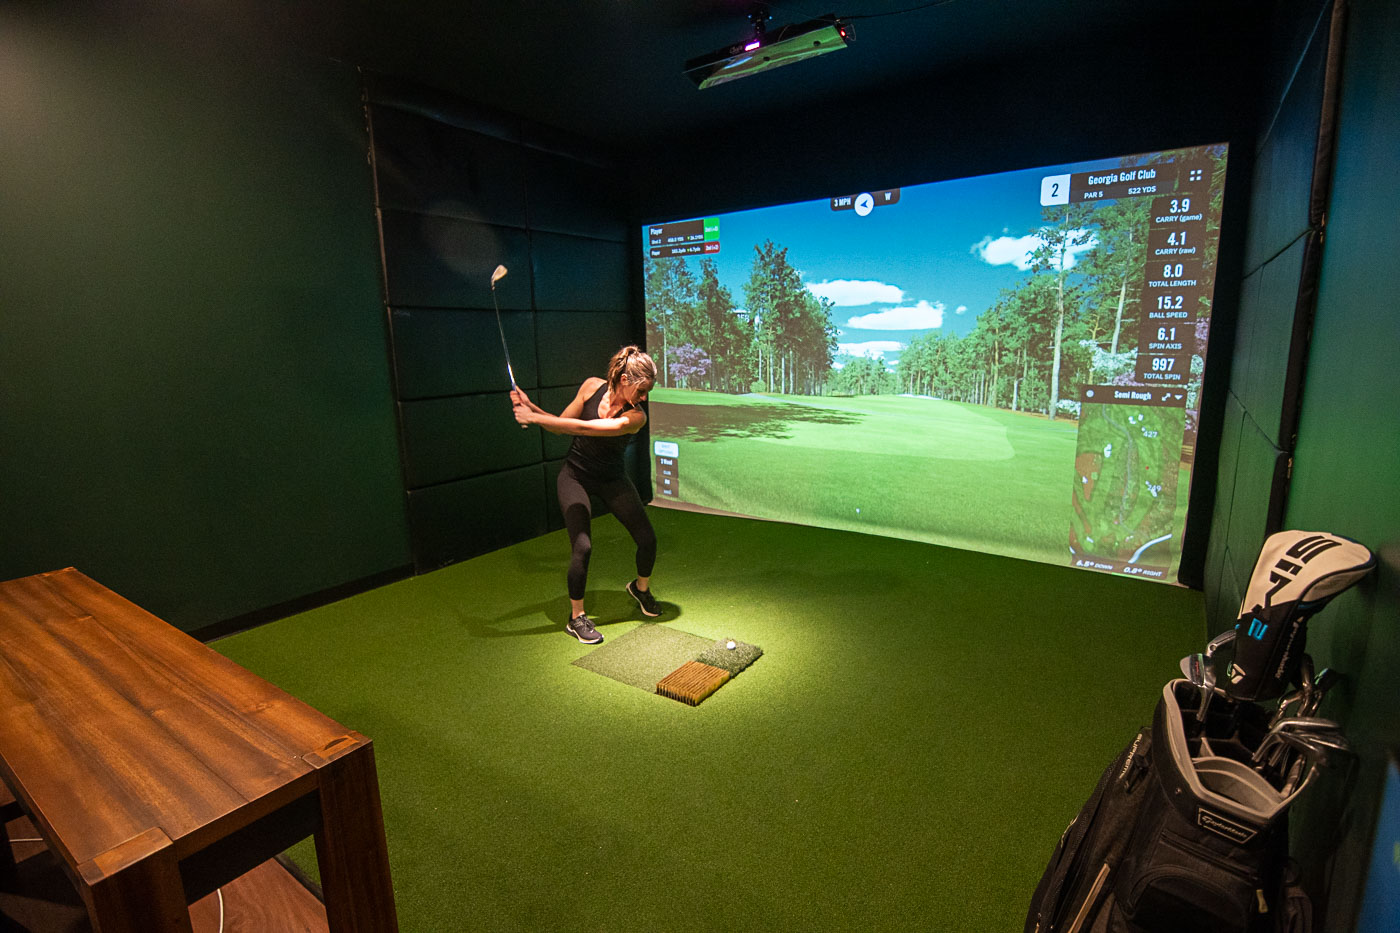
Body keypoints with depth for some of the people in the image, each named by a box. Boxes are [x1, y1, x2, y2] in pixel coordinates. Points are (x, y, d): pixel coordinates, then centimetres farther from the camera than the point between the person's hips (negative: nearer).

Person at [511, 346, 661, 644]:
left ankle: (641, 588, 33)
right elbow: (561, 425, -4)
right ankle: (576, 618, 6)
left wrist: (534, 417, -32)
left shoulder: (635, 417, -22)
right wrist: (530, 406, -20)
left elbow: (584, 428, -32)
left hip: (612, 480, 1)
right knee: (582, 547, -15)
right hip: (575, 476, 0)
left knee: (647, 540, -1)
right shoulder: (592, 386, -13)